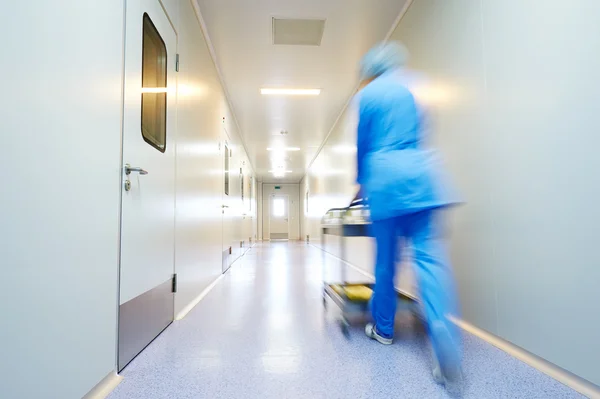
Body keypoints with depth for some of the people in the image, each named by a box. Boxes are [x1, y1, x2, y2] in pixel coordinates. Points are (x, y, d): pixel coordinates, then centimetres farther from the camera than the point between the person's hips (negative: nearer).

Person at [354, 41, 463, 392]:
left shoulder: (367, 94, 9)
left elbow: (363, 143, 11)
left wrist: (362, 183, 25)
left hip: (385, 177, -2)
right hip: (422, 174, 3)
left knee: (386, 258, 9)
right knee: (431, 257, -5)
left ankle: (384, 328, 26)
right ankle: (449, 359, -11)